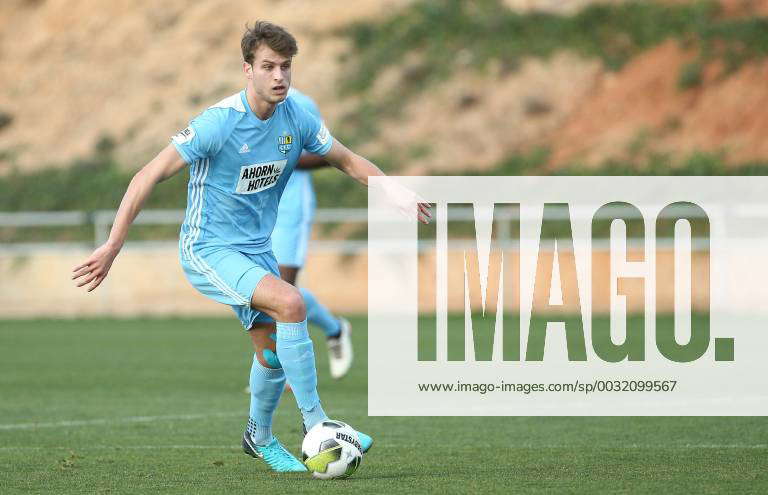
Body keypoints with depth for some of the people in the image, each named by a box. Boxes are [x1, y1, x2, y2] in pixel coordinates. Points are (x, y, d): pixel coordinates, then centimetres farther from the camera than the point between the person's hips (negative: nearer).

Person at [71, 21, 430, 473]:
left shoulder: (296, 118, -4)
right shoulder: (219, 122, -22)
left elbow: (346, 159, 13)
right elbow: (150, 176, -19)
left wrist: (392, 189, -4)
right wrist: (112, 247, -21)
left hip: (256, 250, 7)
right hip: (208, 250, -7)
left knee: (272, 351, 11)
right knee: (290, 303, -27)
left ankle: (260, 436, 39)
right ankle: (314, 420, -18)